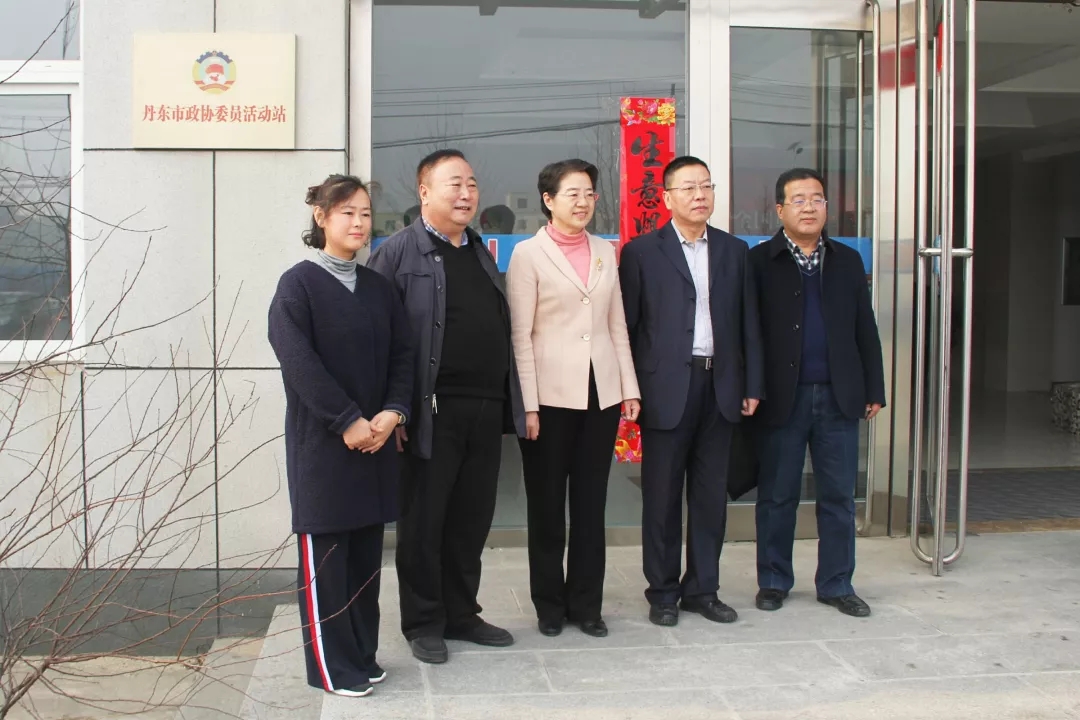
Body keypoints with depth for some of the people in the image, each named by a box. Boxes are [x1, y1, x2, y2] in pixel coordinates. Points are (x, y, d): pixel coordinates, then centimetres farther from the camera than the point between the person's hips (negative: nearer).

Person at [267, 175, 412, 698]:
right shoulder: (298, 284, -5)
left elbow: (402, 354, 8)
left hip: (375, 438, 5)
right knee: (325, 556, 1)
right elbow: (299, 362, -15)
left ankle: (362, 655, 22)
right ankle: (330, 666, 11)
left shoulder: (378, 287, 12)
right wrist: (348, 422, -18)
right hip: (322, 441, -5)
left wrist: (393, 412, -8)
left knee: (365, 554, 11)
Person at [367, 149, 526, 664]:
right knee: (424, 520, 6)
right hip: (434, 411, -6)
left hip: (487, 409, 6)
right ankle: (423, 622, 20)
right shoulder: (399, 252, -5)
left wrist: (511, 401, 13)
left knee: (473, 519, 13)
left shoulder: (481, 252, 16)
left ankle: (461, 614, 28)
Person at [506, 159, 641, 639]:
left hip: (601, 394, 4)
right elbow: (519, 335, -7)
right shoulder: (529, 254, -3)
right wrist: (527, 404, -12)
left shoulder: (605, 252, 11)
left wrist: (630, 387, 6)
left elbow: (617, 326, 13)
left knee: (591, 503, 9)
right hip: (551, 396, -4)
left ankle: (586, 603, 20)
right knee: (547, 505, 7)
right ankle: (550, 605, 20)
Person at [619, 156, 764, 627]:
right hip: (667, 388, -3)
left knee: (711, 494, 9)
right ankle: (662, 593, 17)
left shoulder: (734, 251, 11)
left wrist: (752, 386, 6)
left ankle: (702, 588, 21)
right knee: (662, 495, 4)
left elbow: (748, 323, 11)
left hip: (720, 385, 4)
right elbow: (626, 324, -1)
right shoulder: (641, 252, 0)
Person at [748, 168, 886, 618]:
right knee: (777, 496, 6)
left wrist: (874, 390, 9)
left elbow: (865, 330, 12)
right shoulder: (759, 262, 0)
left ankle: (836, 584, 20)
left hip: (838, 396, 3)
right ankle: (774, 581, 21)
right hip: (782, 396, -3)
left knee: (839, 496, 8)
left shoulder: (847, 261, 12)